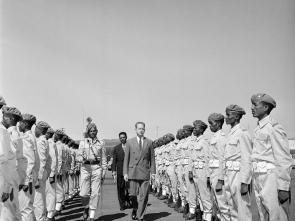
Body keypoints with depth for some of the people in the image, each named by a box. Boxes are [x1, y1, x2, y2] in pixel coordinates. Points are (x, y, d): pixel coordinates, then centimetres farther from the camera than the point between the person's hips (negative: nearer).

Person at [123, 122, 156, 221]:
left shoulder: (149, 142, 7)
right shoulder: (130, 142, 6)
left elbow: (152, 158, 8)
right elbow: (126, 158, 6)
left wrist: (153, 172, 0)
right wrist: (125, 173, 0)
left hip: (145, 172, 0)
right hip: (133, 172, 0)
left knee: (144, 196, -2)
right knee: (133, 194, 0)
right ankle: (135, 209, 29)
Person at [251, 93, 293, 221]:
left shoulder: (274, 128, -12)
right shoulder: (258, 129, 15)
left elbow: (284, 159, -16)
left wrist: (283, 187, -18)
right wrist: (256, 180, 16)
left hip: (271, 177, -9)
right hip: (259, 178, 9)